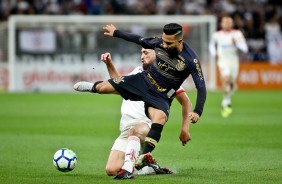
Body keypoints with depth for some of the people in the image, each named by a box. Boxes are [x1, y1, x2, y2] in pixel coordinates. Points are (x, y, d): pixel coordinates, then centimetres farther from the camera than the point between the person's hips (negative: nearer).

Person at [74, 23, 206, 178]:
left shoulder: (191, 60, -25)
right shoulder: (159, 42, -13)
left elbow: (201, 87, -22)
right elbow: (141, 40, 6)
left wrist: (197, 112, -33)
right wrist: (116, 33, 16)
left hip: (161, 97, -4)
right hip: (143, 80, 4)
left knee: (159, 119, -36)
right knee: (103, 87, 2)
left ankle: (144, 157, -44)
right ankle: (93, 87, 42)